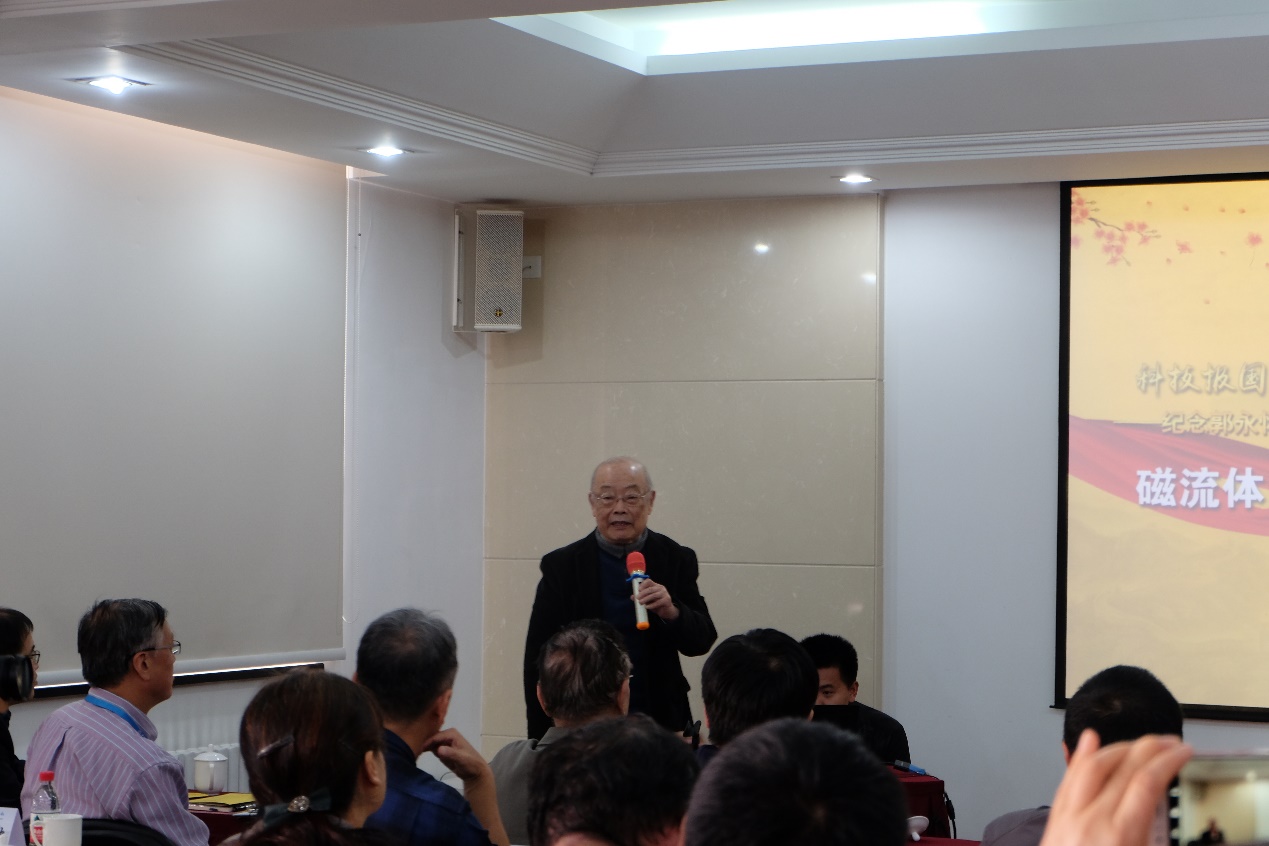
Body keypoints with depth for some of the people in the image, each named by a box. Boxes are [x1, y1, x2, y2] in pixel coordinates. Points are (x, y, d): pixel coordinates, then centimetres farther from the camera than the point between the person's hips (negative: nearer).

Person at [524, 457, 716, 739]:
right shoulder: (561, 566, -2)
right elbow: (537, 660, 0)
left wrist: (671, 612, -23)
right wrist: (542, 744, -5)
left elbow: (701, 642, -1)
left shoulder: (676, 560, 1)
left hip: (660, 719, 1)